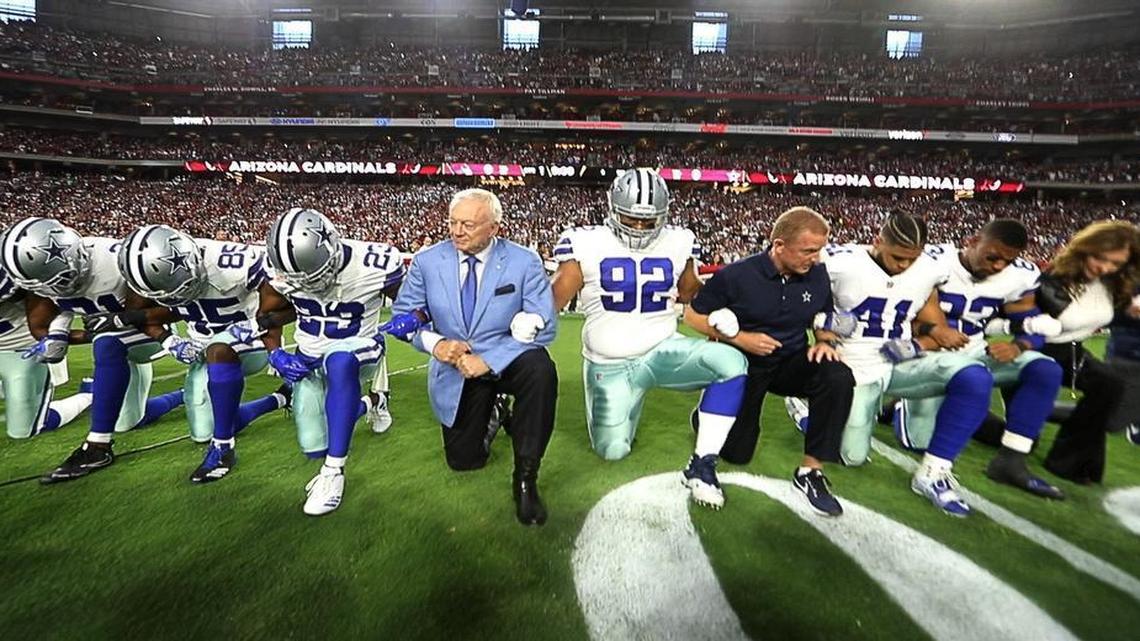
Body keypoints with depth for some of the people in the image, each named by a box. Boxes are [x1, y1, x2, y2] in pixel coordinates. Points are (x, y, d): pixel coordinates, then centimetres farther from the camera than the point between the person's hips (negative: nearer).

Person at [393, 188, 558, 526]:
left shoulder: (524, 262, -12)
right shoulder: (427, 261, -4)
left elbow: (544, 326, -17)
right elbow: (403, 313, 4)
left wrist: (488, 361, -26)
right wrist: (434, 343, -18)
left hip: (507, 358, -2)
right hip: (455, 366, 2)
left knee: (540, 370, -37)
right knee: (465, 459, 3)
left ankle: (525, 477, -20)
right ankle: (487, 413, 37)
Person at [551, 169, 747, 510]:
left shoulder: (677, 244, 0)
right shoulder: (588, 244, -9)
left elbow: (691, 295, 15)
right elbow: (553, 299, -6)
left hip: (662, 351, 2)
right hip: (609, 366, -1)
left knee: (732, 363, -24)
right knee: (613, 450, -1)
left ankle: (701, 465, -12)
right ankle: (620, 406, 34)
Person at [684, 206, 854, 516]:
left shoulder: (817, 275, -6)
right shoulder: (736, 275, -20)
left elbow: (826, 319, 12)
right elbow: (693, 315, -11)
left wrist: (825, 342, -10)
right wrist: (738, 338, -21)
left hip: (792, 362, 4)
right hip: (744, 365, -3)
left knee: (839, 379, -29)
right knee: (736, 453, 0)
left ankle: (810, 470, -14)